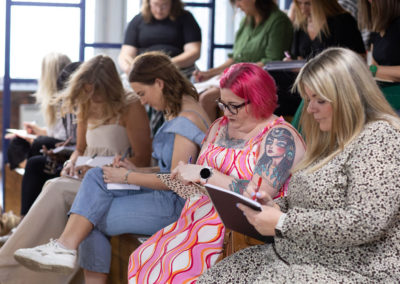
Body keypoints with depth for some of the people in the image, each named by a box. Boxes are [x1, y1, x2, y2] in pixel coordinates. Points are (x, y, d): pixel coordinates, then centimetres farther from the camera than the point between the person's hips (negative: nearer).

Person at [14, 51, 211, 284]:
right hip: (164, 195, 9)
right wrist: (137, 170, 5)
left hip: (176, 206, -9)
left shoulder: (187, 119, -16)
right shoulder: (176, 112, 16)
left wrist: (127, 177, -11)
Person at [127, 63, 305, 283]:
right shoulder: (220, 126, 15)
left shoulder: (279, 137, -10)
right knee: (142, 261, -11)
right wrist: (186, 181, -4)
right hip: (198, 216, 8)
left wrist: (205, 174, -18)